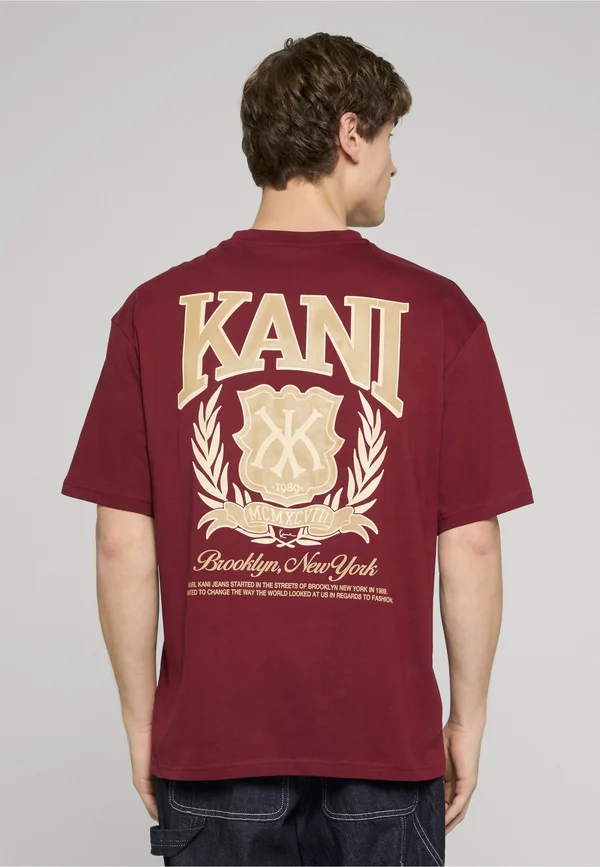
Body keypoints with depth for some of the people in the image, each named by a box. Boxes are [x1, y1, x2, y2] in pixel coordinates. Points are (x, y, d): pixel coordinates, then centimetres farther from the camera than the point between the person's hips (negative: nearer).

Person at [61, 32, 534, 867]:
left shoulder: (154, 313, -4)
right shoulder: (437, 314, -6)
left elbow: (123, 546, -4)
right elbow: (470, 546, -5)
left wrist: (141, 720, 7)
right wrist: (467, 719, 6)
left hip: (211, 739, 1)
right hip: (388, 742, -1)